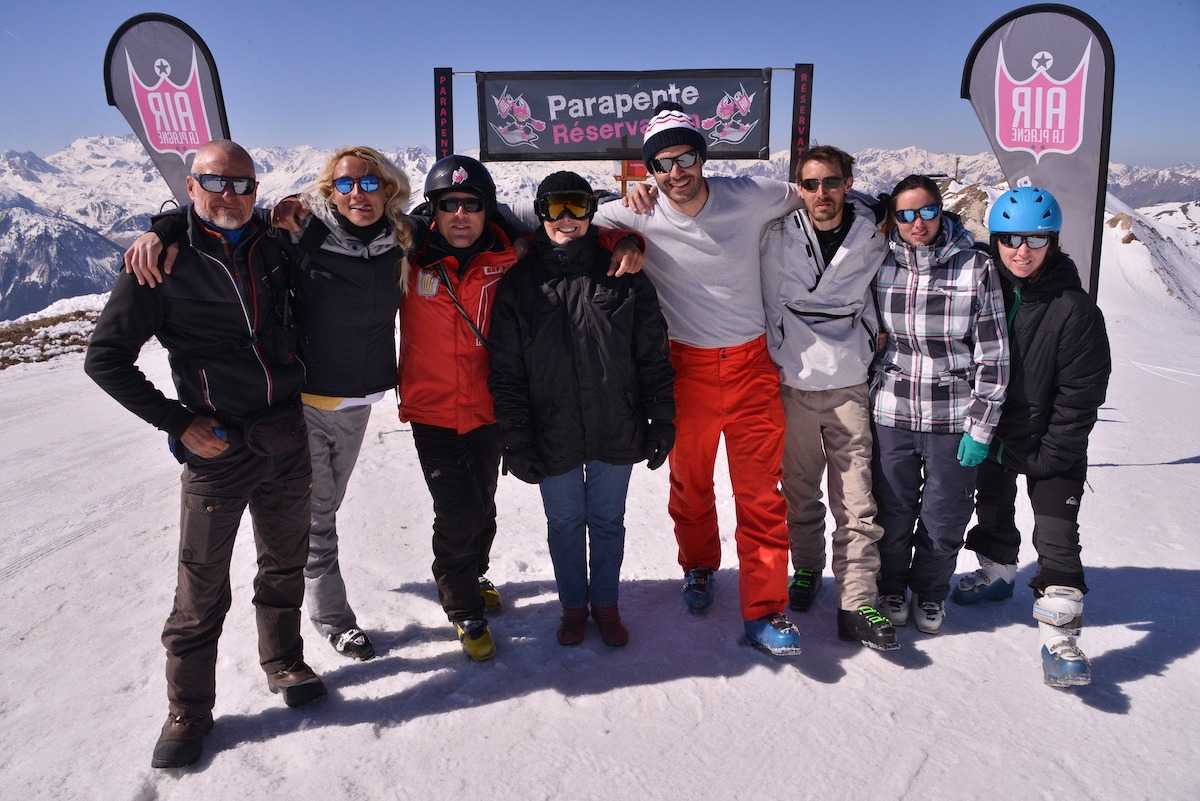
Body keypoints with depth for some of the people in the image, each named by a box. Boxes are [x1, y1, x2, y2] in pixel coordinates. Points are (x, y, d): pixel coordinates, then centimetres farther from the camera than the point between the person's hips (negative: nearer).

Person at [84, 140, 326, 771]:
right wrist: (178, 421, -11)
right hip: (215, 447, -4)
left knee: (286, 564, 18)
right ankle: (188, 710, 22)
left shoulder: (271, 247, 5)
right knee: (202, 585, 4)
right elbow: (105, 358, -6)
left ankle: (284, 663, 39)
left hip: (286, 436, 5)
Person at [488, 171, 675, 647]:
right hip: (553, 438, 0)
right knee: (564, 523, 15)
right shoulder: (520, 284, -2)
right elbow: (506, 372, -3)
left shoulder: (623, 276, -1)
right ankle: (573, 605, 37)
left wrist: (660, 422, -1)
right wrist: (516, 441, -7)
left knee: (608, 521, 15)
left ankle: (605, 603, 36)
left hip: (616, 431, 0)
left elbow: (654, 357, 1)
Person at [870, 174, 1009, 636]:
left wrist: (981, 426, -7)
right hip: (891, 413, 1)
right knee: (892, 511, 12)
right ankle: (891, 586, 37)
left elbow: (993, 353, -5)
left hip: (953, 418, -1)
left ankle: (930, 593, 36)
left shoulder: (975, 267, -7)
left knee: (945, 518, 11)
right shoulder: (880, 264, 0)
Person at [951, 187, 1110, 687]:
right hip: (990, 432, 4)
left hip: (1052, 446, -4)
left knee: (1057, 537, -7)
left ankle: (1060, 636, 1)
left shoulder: (1074, 309, -17)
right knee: (993, 510, 23)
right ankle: (997, 571, 47)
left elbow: (1082, 393, -14)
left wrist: (1050, 454, -14)